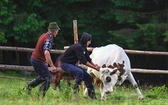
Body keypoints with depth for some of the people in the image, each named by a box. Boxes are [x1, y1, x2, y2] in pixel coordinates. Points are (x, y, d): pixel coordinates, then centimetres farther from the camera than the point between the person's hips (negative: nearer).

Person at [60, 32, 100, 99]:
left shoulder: (83, 47, 5)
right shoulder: (78, 47, -25)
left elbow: (88, 59, 6)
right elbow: (83, 61, -28)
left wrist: (95, 66, -9)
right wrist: (94, 67, -27)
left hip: (72, 64, 10)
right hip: (65, 64, -10)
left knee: (88, 77, 3)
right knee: (80, 72, -35)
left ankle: (92, 95, 11)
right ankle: (76, 88, -18)